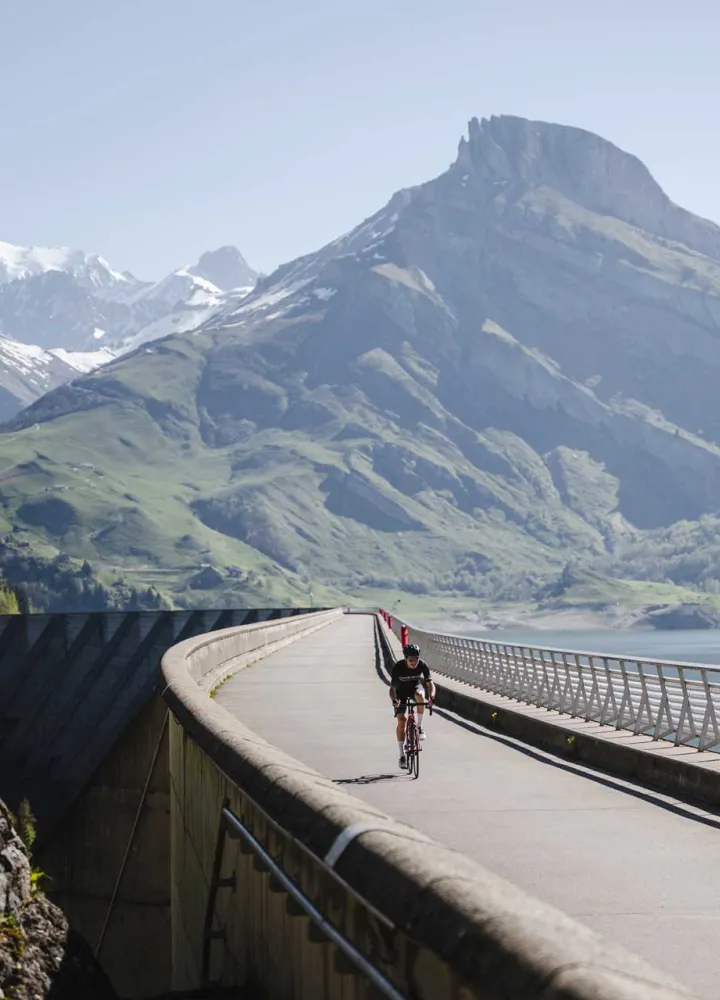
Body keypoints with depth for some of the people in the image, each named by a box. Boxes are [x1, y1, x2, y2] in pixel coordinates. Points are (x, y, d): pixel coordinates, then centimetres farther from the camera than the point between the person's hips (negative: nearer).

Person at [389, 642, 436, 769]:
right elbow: (392, 688, -30)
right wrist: (394, 700, -51)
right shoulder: (398, 667, -31)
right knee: (401, 721, -11)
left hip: (415, 687, 1)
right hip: (401, 691, -1)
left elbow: (430, 683, -29)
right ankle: (402, 755, -2)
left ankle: (420, 726, -15)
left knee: (420, 696, -35)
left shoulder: (422, 665, -26)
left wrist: (431, 695, -49)